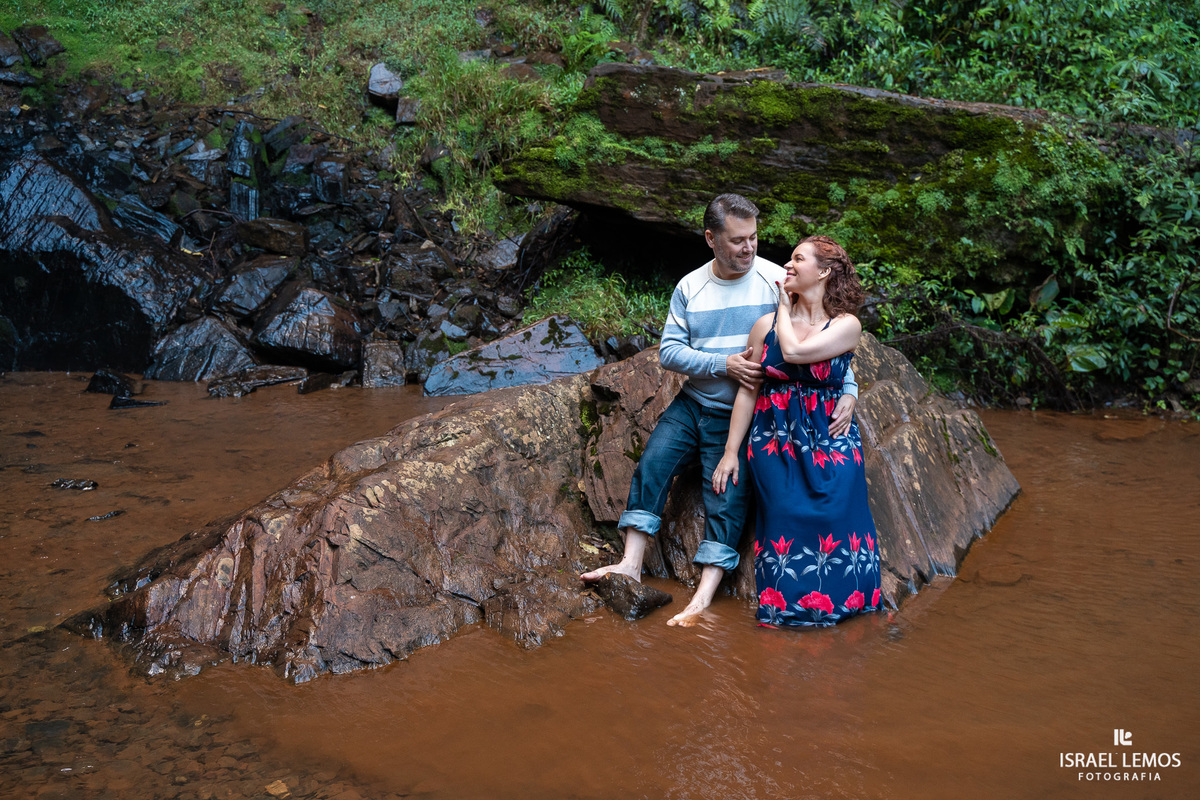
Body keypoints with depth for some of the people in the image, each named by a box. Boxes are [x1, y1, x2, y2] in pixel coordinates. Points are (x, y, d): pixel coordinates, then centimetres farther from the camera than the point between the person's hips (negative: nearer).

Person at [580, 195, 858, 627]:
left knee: (728, 498, -11)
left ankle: (702, 600, -11)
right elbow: (669, 351, -3)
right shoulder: (689, 288, 3)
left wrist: (849, 390, -21)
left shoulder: (777, 281, -7)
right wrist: (725, 365, -17)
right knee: (651, 465, -13)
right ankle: (631, 564, -8)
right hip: (692, 404, 4)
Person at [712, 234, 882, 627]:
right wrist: (731, 452, 1)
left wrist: (786, 306, -2)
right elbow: (748, 391, 5)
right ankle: (785, 607, 9)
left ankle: (837, 600, 9)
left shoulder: (846, 326, -3)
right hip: (774, 443, 2)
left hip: (830, 445, -1)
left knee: (834, 530, -7)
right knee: (784, 527, -4)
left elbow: (794, 351, -19)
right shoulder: (766, 325, 5)